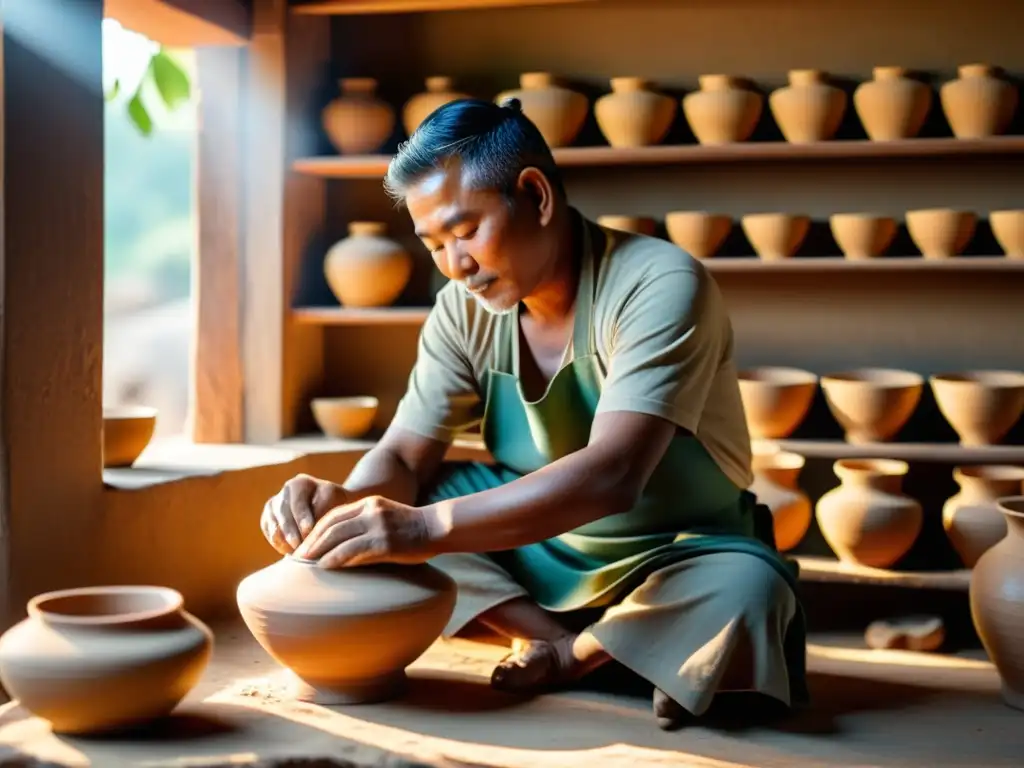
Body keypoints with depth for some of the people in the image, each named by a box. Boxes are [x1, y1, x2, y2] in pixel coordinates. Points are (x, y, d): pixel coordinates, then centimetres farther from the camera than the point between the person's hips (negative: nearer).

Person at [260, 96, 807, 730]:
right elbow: (404, 458, -5)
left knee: (747, 595, -37)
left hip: (675, 555, -5)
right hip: (546, 547, 5)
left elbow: (610, 476, -37)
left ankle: (576, 652, -10)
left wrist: (428, 527, -46)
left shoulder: (661, 286, -26)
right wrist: (344, 503, -30)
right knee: (383, 500, -12)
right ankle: (576, 643, -15)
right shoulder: (466, 306, -7)